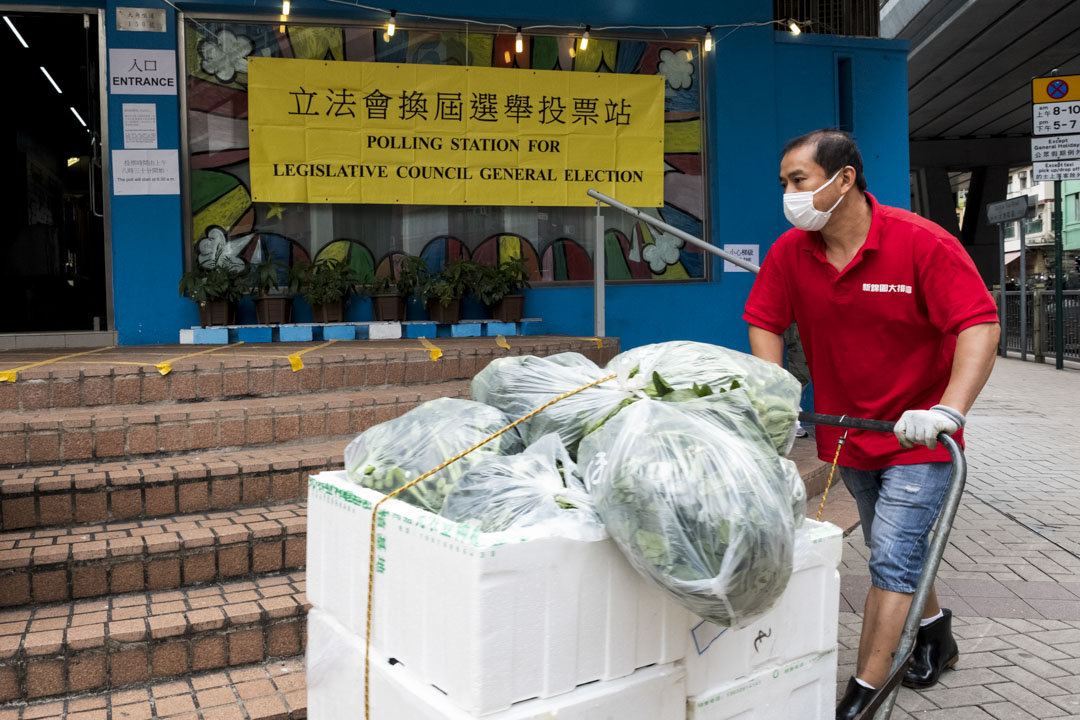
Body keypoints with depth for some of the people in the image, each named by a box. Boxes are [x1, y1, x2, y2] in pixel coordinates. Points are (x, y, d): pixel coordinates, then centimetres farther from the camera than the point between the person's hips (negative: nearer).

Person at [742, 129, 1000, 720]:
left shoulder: (922, 243, -20)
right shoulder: (789, 251, -6)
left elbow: (980, 325, -24)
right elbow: (764, 323, 2)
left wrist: (947, 412, -35)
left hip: (917, 435, -5)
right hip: (845, 433, 5)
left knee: (894, 559, -9)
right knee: (890, 552, 20)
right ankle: (934, 631, 46)